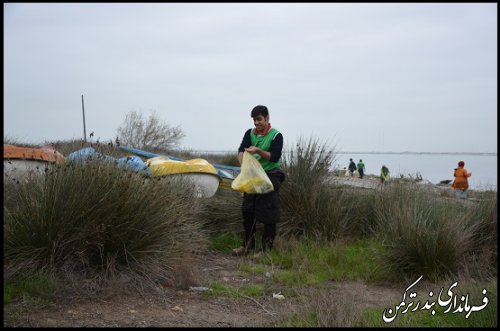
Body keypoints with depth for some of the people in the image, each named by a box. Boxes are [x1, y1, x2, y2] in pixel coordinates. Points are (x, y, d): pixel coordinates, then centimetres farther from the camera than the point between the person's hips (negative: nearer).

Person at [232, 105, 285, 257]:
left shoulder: (276, 135, -9)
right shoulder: (250, 133, 5)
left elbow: (274, 157, -16)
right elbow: (241, 151, -7)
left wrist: (258, 151, -30)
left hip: (271, 176, -5)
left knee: (268, 214, -4)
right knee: (247, 210, 7)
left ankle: (266, 248, 5)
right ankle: (248, 245, 19)